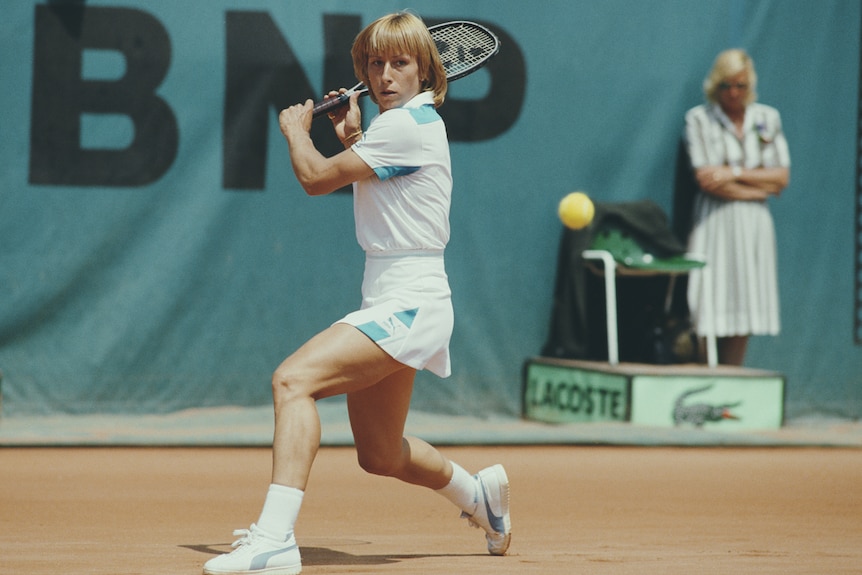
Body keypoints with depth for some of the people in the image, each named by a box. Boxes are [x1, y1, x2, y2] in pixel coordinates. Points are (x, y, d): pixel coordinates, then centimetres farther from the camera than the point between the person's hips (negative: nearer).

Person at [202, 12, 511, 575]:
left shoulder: (408, 126, -15)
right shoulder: (404, 122, 16)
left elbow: (317, 177, -14)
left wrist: (296, 129, 5)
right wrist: (353, 137, 21)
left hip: (408, 304, -10)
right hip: (389, 303, 10)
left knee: (293, 379, -28)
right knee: (380, 456, 22)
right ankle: (479, 493, 47)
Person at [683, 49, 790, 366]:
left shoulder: (768, 118, 11)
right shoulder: (699, 119, -1)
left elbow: (782, 176, 6)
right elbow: (707, 179, -10)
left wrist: (736, 174, -7)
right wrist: (761, 184, -5)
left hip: (755, 224, 4)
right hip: (715, 223, -4)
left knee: (743, 317, 3)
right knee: (710, 314, -11)